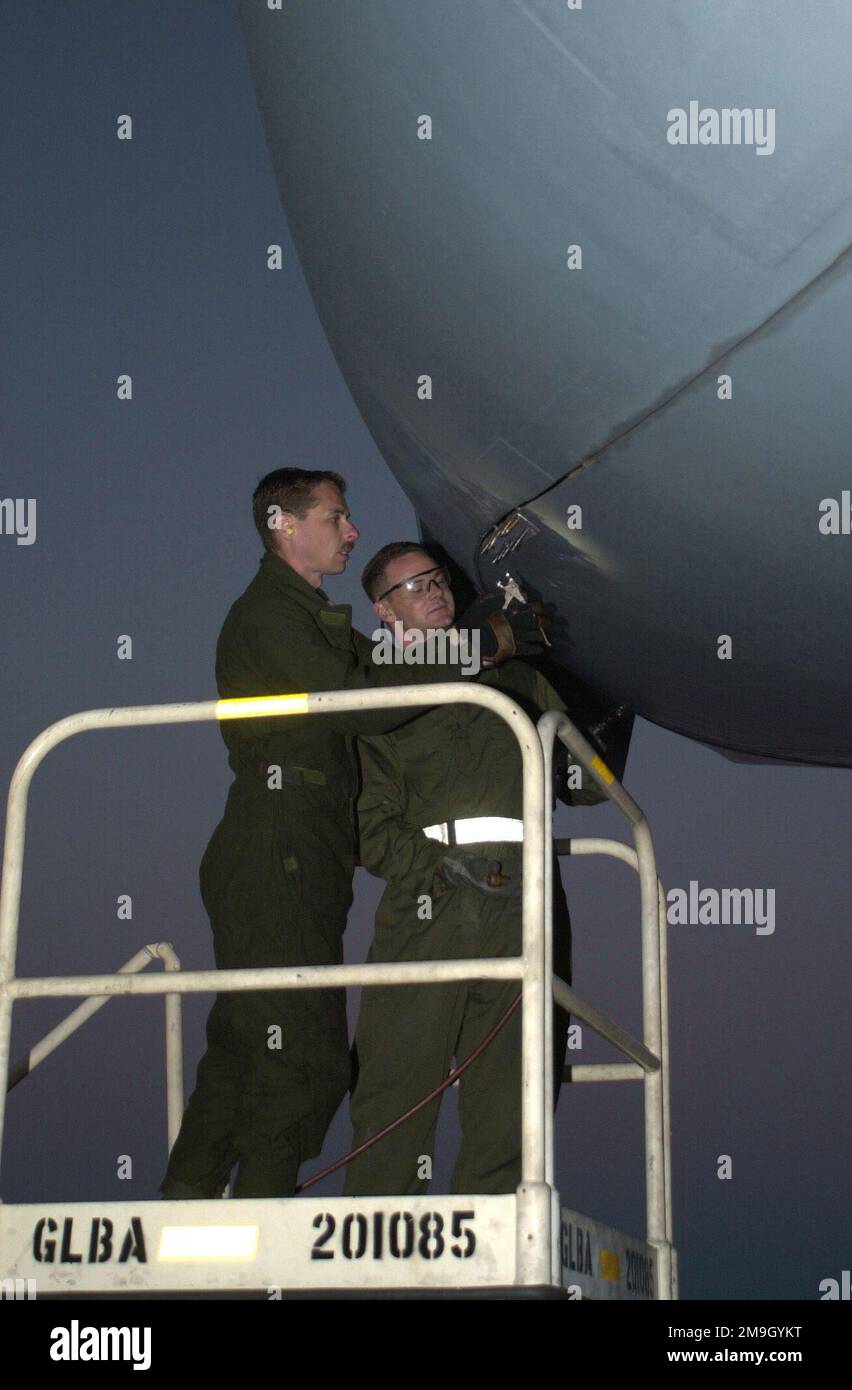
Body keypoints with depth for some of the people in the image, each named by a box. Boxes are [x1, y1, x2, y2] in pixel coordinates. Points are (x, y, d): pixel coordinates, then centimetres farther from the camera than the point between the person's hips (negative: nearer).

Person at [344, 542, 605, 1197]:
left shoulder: (516, 679, 25)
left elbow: (588, 783, 24)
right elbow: (372, 830, 4)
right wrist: (443, 863, -9)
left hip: (521, 903, 2)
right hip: (427, 899, -2)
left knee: (509, 1099, -2)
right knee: (396, 1086, -7)